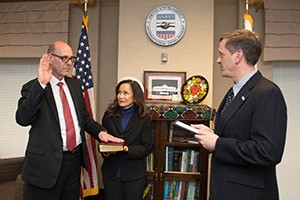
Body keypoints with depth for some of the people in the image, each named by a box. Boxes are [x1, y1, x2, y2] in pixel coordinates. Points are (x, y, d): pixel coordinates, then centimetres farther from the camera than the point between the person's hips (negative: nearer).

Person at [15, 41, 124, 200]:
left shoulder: (74, 84, 9)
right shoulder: (33, 88, -9)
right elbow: (22, 119, -25)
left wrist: (100, 132, -4)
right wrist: (41, 84, -33)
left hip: (75, 158, 6)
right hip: (48, 163, -5)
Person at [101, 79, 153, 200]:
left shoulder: (144, 118, -5)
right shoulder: (109, 114, 3)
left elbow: (147, 147, -7)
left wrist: (127, 149, -22)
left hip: (134, 175, -2)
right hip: (111, 172, 2)